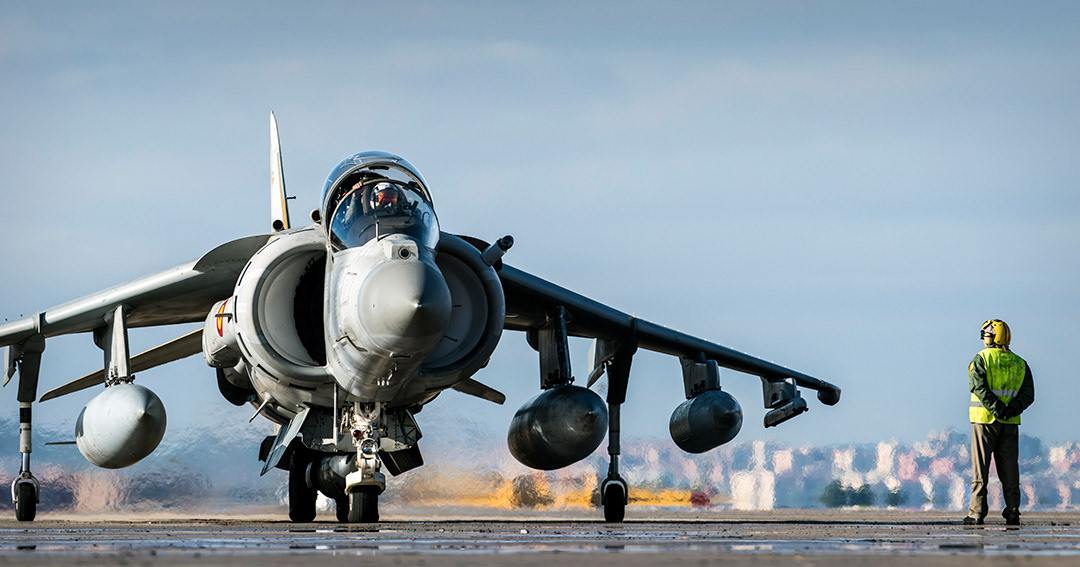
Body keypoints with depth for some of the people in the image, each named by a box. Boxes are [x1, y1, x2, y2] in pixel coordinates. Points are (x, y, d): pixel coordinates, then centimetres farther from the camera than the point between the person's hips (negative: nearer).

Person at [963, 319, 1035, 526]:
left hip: (985, 420, -3)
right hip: (1010, 424, 3)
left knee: (980, 467, 0)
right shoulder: (1019, 363, 10)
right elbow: (1028, 394, 0)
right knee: (1009, 470, 7)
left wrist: (998, 409, -22)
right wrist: (1011, 410, -11)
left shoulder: (981, 359, -3)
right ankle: (1012, 513, 5)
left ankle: (977, 513, -4)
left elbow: (978, 387, -18)